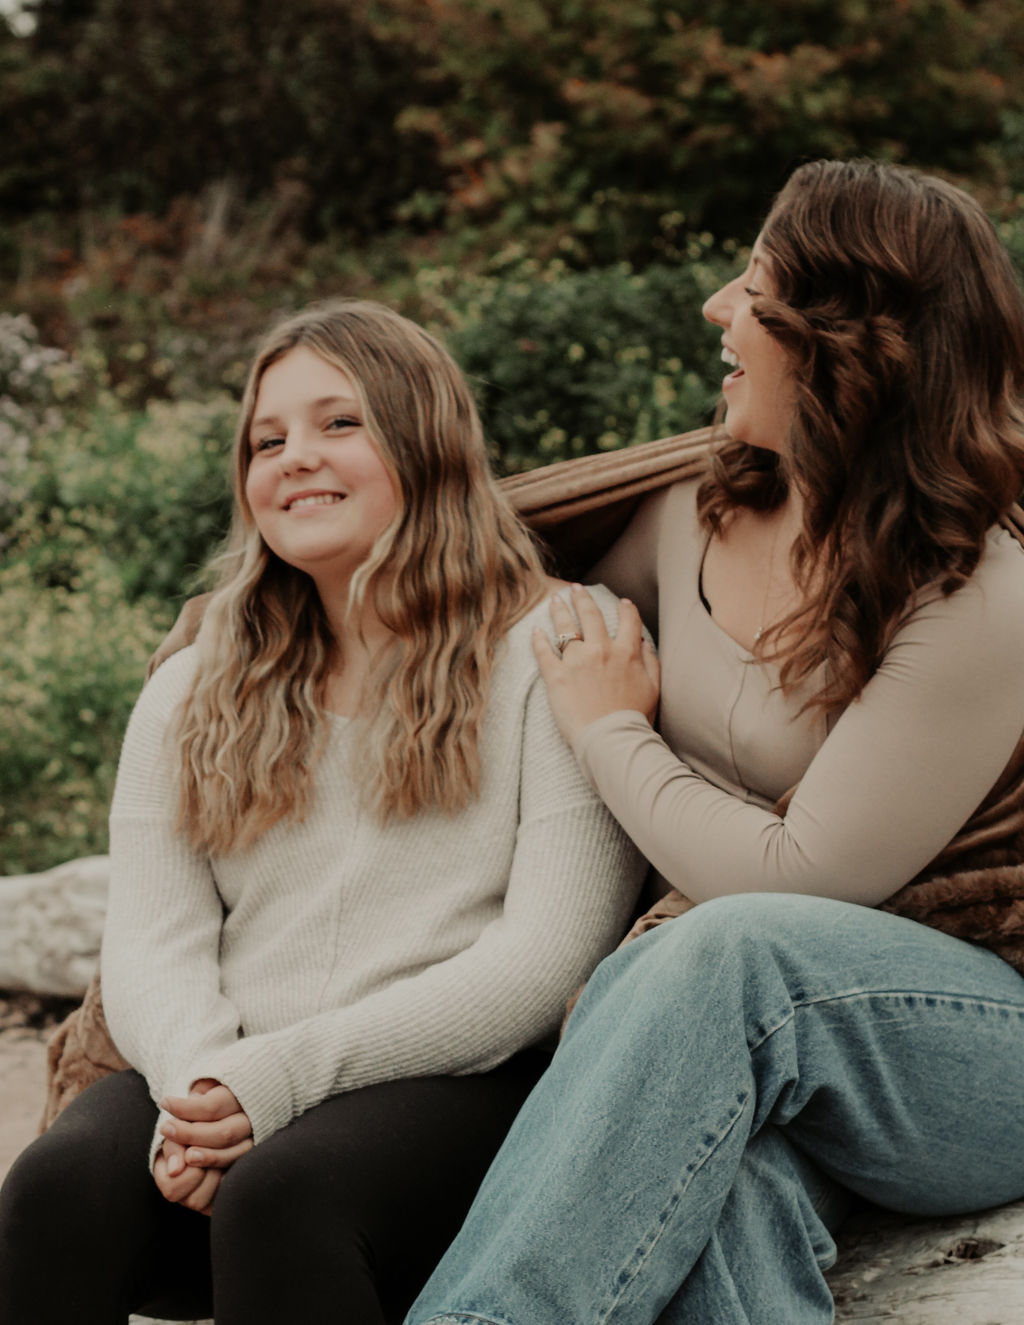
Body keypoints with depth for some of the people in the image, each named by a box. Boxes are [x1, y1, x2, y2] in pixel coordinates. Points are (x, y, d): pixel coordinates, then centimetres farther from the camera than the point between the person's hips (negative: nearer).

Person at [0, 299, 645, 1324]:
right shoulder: (192, 695, 20)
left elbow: (548, 955, -6)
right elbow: (151, 945, 10)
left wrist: (284, 1072, -15)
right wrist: (197, 1089, -14)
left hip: (462, 1083, -4)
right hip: (227, 1088, 4)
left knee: (281, 1193, -35)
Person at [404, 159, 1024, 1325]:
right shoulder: (698, 518, 6)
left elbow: (800, 880, -18)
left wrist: (613, 735, -6)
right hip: (722, 1013, 5)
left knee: (729, 953, -38)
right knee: (630, 985, -34)